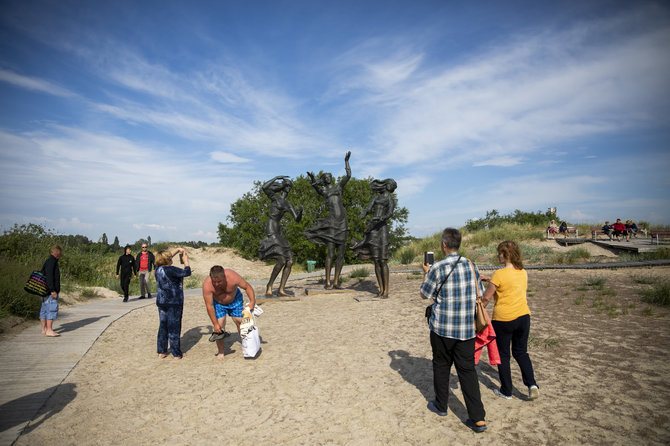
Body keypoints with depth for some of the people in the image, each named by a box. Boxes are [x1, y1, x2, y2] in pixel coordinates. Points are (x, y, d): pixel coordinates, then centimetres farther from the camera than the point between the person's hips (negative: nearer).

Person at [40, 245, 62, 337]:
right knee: (52, 309, -11)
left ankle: (44, 329, 21)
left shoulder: (49, 261, 18)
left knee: (44, 309, 13)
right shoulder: (51, 261, -13)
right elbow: (49, 277, -21)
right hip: (50, 291, -11)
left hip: (46, 291, 11)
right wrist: (52, 290, -22)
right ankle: (49, 330, -13)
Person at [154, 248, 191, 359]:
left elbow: (168, 255, 19)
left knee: (163, 327, 15)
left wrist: (178, 249, 19)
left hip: (161, 302, 7)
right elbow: (187, 272, -9)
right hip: (173, 303, -7)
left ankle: (161, 352, 21)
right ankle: (177, 354, 10)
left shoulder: (158, 269, 3)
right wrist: (185, 260, 4)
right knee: (174, 328, 2)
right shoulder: (171, 270, -20)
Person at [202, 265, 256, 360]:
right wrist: (215, 324, -23)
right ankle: (220, 352, 6)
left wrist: (252, 301, -29)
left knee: (241, 321, 1)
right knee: (219, 326, -12)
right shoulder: (207, 285, -35)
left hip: (235, 300, 1)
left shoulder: (232, 277, -36)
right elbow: (209, 306, -27)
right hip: (218, 303, 0)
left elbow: (247, 286, -19)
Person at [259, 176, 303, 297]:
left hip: (279, 232, 8)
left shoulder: (287, 203, 19)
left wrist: (299, 212, -8)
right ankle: (269, 286, -2)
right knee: (282, 261, -19)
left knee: (290, 262, -1)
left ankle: (281, 290, 4)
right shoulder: (274, 197, 0)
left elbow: (297, 219, 14)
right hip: (271, 231, -8)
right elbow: (265, 187, -20)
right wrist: (277, 177, -8)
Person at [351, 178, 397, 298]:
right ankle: (381, 289, 11)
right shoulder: (375, 198, 22)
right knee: (376, 261, 3)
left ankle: (386, 291, -2)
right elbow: (368, 209, 5)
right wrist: (363, 213, -19)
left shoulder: (391, 201, 8)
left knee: (383, 261, -8)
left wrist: (381, 218, -32)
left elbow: (390, 213, -11)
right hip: (372, 230, 4)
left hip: (382, 229, -4)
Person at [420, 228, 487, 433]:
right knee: (467, 370, 10)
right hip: (467, 329, 4)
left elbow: (425, 294, -1)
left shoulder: (437, 268, -14)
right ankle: (478, 418, 9)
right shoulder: (471, 265, 0)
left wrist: (426, 273, 12)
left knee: (441, 366, 15)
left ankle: (440, 406, 31)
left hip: (443, 328, -4)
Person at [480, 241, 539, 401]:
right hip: (523, 317, 6)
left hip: (503, 319, -5)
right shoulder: (523, 273, 2)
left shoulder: (499, 274, -18)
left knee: (503, 355, 11)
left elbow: (486, 298, -13)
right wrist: (489, 279, 20)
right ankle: (532, 384, 9)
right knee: (521, 353, 22)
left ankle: (506, 391, 21)